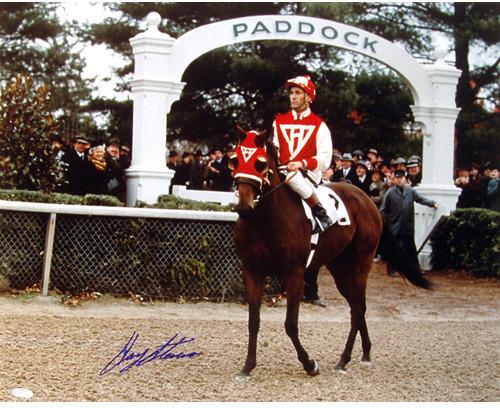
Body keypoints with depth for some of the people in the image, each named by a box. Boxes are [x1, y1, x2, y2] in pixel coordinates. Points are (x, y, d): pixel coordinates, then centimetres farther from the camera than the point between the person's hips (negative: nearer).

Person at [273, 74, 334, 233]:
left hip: (309, 172, -4)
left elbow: (324, 159, -5)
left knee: (292, 177, -38)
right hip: (282, 171, 5)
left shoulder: (319, 125, 4)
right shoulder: (279, 121, 17)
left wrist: (302, 164, -21)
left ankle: (321, 214, -25)